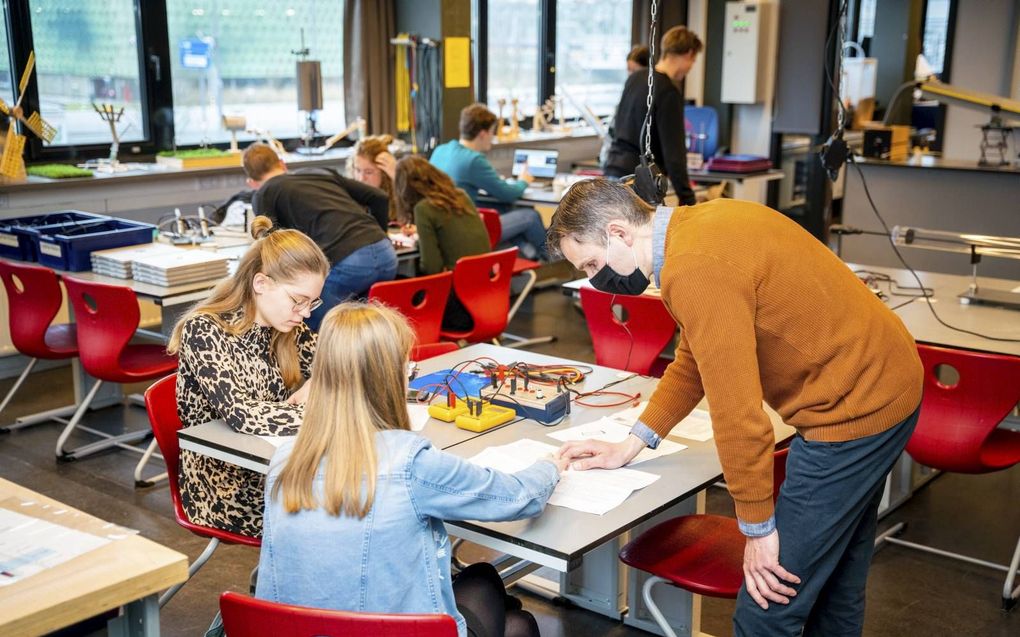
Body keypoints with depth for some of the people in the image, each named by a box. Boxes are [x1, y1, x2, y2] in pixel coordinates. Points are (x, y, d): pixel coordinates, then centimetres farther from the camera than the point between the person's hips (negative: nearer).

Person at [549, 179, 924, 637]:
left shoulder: (695, 271, -26)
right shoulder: (696, 227, 5)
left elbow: (737, 412, -25)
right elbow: (694, 359, 16)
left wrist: (758, 528, -13)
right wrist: (630, 445, 14)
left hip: (854, 407, -10)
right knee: (835, 571, 25)